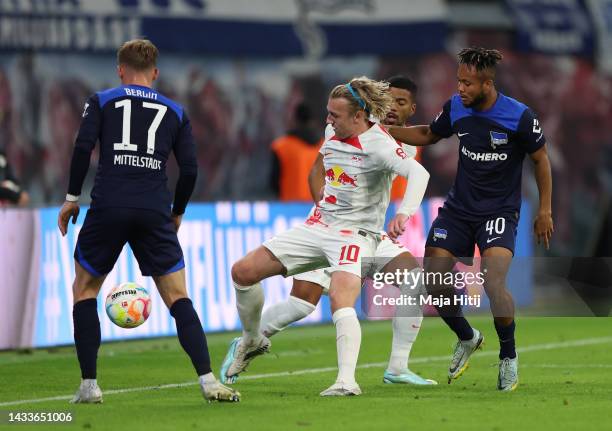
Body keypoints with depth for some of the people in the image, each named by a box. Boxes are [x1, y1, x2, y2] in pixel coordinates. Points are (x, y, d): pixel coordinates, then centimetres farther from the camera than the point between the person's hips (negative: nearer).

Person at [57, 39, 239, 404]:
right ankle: (208, 380, -11)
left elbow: (82, 148, -2)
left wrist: (72, 198, 7)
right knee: (178, 298, 4)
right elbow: (190, 168, 9)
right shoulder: (175, 111, 16)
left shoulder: (101, 102, 12)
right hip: (155, 212, 1)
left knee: (84, 291, 16)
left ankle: (89, 385, 9)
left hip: (108, 208, -1)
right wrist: (177, 213, 22)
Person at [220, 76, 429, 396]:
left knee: (340, 303, -33)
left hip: (356, 234, -8)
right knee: (242, 271, 1)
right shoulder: (333, 133, 4)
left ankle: (347, 381, -37)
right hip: (318, 226, 8)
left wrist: (404, 212, -46)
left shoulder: (378, 146, -18)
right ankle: (252, 341, 23)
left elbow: (419, 173, -32)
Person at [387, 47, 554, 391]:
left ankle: (509, 357, 0)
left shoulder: (520, 117, -15)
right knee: (433, 281, -6)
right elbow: (428, 136, 16)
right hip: (459, 207, 5)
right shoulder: (456, 108, -4)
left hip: (499, 211, -5)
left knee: (493, 283, -24)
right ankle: (467, 338, 24)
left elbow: (541, 159, -1)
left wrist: (545, 211, -1)